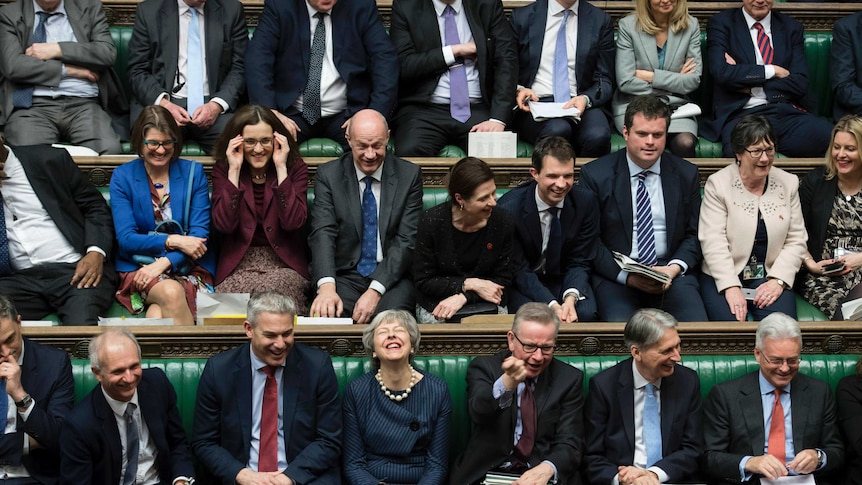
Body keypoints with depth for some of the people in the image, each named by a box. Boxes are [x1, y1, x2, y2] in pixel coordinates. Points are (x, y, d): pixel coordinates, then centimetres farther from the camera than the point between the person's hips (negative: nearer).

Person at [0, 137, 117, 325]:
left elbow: (96, 207, 10)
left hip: (76, 269, -1)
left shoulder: (50, 160, 9)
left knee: (80, 325, -32)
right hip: (19, 279, 1)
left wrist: (96, 252, -8)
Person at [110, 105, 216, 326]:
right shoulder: (122, 177, 5)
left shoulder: (193, 173, 7)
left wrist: (164, 263, -15)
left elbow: (200, 234, 0)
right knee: (171, 292, -34)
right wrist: (172, 241, -16)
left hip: (188, 268, 0)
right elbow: (125, 239, -2)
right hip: (138, 267, 0)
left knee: (158, 314, -34)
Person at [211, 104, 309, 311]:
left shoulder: (295, 168, 4)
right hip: (237, 266, 0)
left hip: (284, 265, 0)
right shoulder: (222, 169, 6)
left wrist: (281, 167, -12)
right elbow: (223, 224, -9)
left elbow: (293, 222, -12)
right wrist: (234, 170, -10)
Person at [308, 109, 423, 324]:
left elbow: (406, 240, -3)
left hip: (391, 276, -1)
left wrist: (375, 291, -17)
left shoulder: (409, 175, 3)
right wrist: (326, 286, -28)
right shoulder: (328, 175, 4)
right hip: (344, 276, 1)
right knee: (326, 315, -31)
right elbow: (322, 234, -9)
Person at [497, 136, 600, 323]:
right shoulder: (509, 207, -19)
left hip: (565, 280, 2)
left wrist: (571, 298, -27)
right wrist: (552, 305, -30)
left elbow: (579, 262, -5)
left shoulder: (586, 202, -10)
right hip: (522, 284, -2)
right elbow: (519, 270, -15)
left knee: (586, 313, -28)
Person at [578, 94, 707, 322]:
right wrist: (626, 276, -13)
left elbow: (694, 234, 13)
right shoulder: (595, 174, 2)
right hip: (616, 274, -2)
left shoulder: (686, 174, 10)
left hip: (670, 271, 2)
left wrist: (674, 268, -7)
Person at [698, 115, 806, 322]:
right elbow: (713, 242, -9)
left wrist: (778, 280, -8)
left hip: (771, 278, 3)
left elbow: (796, 240, 7)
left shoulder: (788, 183, 10)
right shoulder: (718, 184, -1)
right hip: (724, 278, -2)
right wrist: (731, 287, -19)